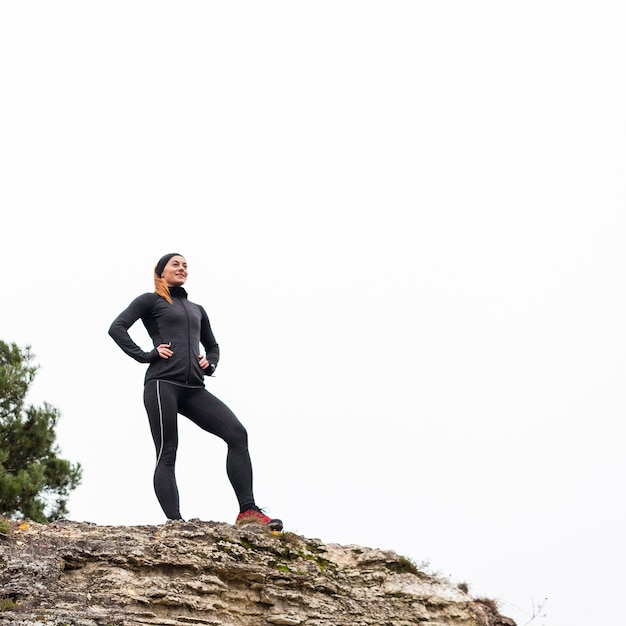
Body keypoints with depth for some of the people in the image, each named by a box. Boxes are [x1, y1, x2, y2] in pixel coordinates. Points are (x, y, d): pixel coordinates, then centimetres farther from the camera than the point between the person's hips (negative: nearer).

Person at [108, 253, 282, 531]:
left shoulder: (197, 310, 29)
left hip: (194, 388, 5)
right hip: (163, 384, -5)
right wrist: (145, 355, -8)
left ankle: (247, 511, -18)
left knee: (237, 433, -13)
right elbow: (117, 328, -1)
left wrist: (210, 363, 16)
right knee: (167, 455, -9)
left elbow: (213, 346, 38)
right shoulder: (150, 301, 11)